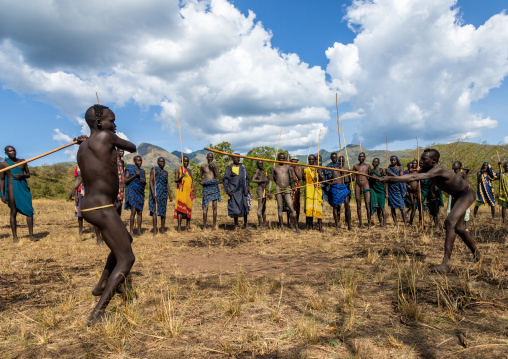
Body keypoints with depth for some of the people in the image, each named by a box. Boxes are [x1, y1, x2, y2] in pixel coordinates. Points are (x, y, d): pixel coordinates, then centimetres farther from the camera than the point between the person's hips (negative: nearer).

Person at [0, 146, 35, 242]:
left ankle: (31, 235, 0)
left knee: (29, 211, -4)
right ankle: (14, 236, 8)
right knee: (13, 212, 0)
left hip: (24, 188, 3)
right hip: (12, 189, -3)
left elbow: (28, 175, 15)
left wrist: (22, 175, -9)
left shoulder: (22, 161, 11)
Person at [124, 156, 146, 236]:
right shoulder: (129, 168, 1)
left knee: (140, 212, 2)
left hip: (140, 192, 5)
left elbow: (145, 183, 17)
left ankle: (139, 231, 7)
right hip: (132, 191, -5)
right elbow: (126, 181, -6)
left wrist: (144, 181, -6)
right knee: (133, 211, -11)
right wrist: (134, 176, -17)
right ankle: (131, 231, -7)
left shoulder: (142, 171, 15)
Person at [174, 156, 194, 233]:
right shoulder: (178, 169, 2)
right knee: (180, 208, -11)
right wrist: (180, 177, -25)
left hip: (189, 191, 5)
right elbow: (175, 180, -5)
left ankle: (188, 226, 10)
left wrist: (193, 192, 14)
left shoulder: (189, 170, 19)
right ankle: (179, 227, -12)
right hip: (181, 191, -5)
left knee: (189, 208, 4)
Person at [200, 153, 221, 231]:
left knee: (214, 206, 2)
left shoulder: (215, 165, 7)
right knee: (205, 206, -6)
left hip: (214, 186, 2)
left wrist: (214, 167, -12)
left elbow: (217, 177, -2)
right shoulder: (203, 166, 6)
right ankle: (204, 226, 0)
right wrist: (201, 181, -9)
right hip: (206, 186, -1)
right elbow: (200, 177, 13)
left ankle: (214, 225, 10)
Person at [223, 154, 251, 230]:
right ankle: (236, 225, 8)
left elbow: (247, 179, 10)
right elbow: (225, 180, 4)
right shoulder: (229, 168, 4)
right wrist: (228, 190, -5)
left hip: (242, 190, 2)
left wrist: (247, 189, -1)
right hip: (233, 191, -2)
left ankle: (245, 222, 24)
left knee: (244, 206, 4)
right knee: (235, 207, -3)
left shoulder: (243, 167, 9)